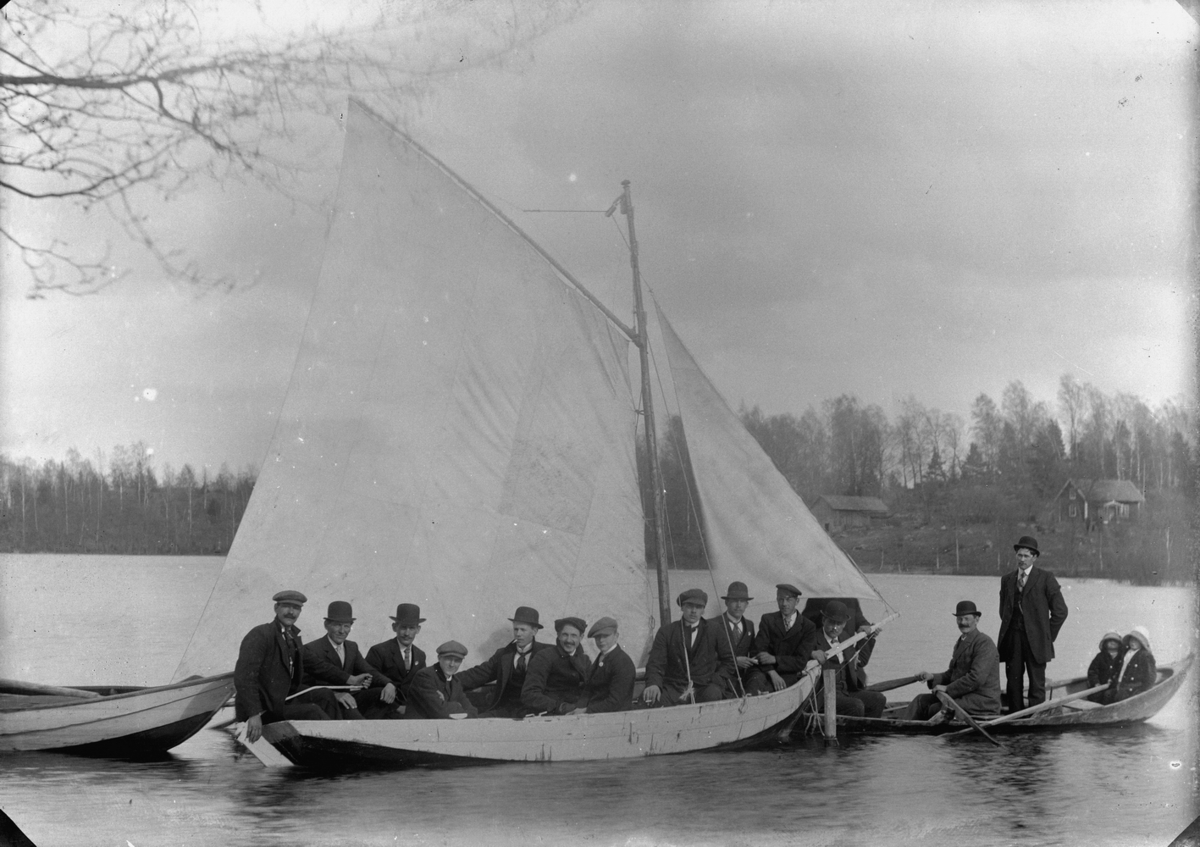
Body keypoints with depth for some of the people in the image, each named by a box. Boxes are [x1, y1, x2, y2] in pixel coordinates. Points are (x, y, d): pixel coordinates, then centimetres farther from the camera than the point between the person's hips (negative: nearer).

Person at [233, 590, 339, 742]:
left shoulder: (293, 637, 12)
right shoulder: (260, 635, -14)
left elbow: (297, 678, 19)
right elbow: (244, 676, -24)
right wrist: (253, 714, -32)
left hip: (282, 700, 8)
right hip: (263, 710, -8)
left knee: (324, 695, -4)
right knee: (311, 712, -21)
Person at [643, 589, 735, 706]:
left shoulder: (714, 631, 11)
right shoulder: (666, 631, 9)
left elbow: (729, 661, 16)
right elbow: (655, 663, 0)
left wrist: (714, 681, -1)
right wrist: (653, 684, -22)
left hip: (704, 688, 2)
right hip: (674, 687, -2)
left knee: (712, 695, -35)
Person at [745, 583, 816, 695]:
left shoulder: (808, 627, 9)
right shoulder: (767, 620, 15)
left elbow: (801, 662, 2)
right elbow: (759, 649, 2)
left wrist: (774, 659, -13)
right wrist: (772, 673, -16)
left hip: (788, 675, 0)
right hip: (764, 671, 0)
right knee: (755, 681, -38)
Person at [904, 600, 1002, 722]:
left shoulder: (984, 643, -13)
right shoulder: (960, 642, 19)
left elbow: (977, 678, -22)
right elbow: (953, 673, 21)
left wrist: (948, 688, -18)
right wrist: (933, 677, 2)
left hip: (983, 701, -9)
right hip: (964, 695, 9)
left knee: (935, 709, -24)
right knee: (921, 700, -3)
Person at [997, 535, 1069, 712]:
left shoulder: (1045, 578, 0)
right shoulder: (1006, 580, 14)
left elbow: (1060, 611, 1)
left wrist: (1048, 636, 0)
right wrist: (1008, 630, 13)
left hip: (1035, 640, -4)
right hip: (1012, 639, 4)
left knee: (1037, 684, -4)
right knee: (1013, 682, 2)